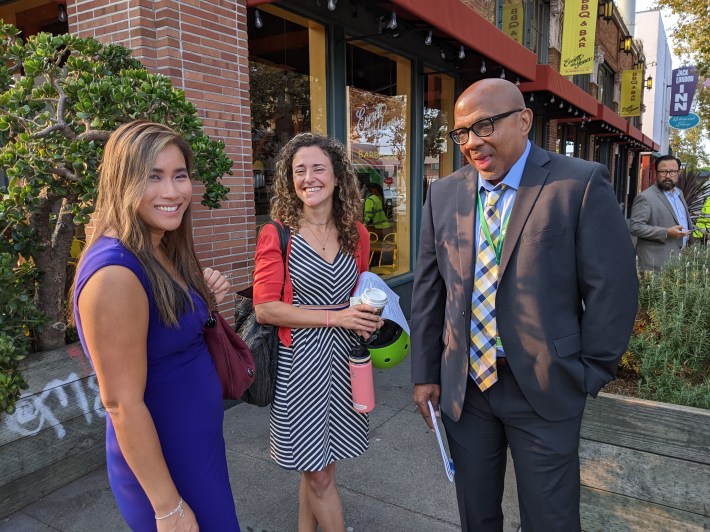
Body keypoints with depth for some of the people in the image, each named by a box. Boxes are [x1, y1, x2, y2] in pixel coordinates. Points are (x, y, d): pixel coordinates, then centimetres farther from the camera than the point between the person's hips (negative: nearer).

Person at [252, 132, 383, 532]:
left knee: (317, 466, 18)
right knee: (318, 472, 8)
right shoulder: (277, 235, -9)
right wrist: (336, 317, -20)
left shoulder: (356, 234, 4)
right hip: (300, 361, -4)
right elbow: (265, 308, -14)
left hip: (344, 359, 4)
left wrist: (369, 317, -2)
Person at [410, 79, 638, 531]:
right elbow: (428, 290, 5)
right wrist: (425, 374, 5)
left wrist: (589, 375, -3)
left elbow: (612, 288, -8)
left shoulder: (582, 184, -10)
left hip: (545, 389, -3)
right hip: (462, 387, 4)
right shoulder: (443, 194, 2)